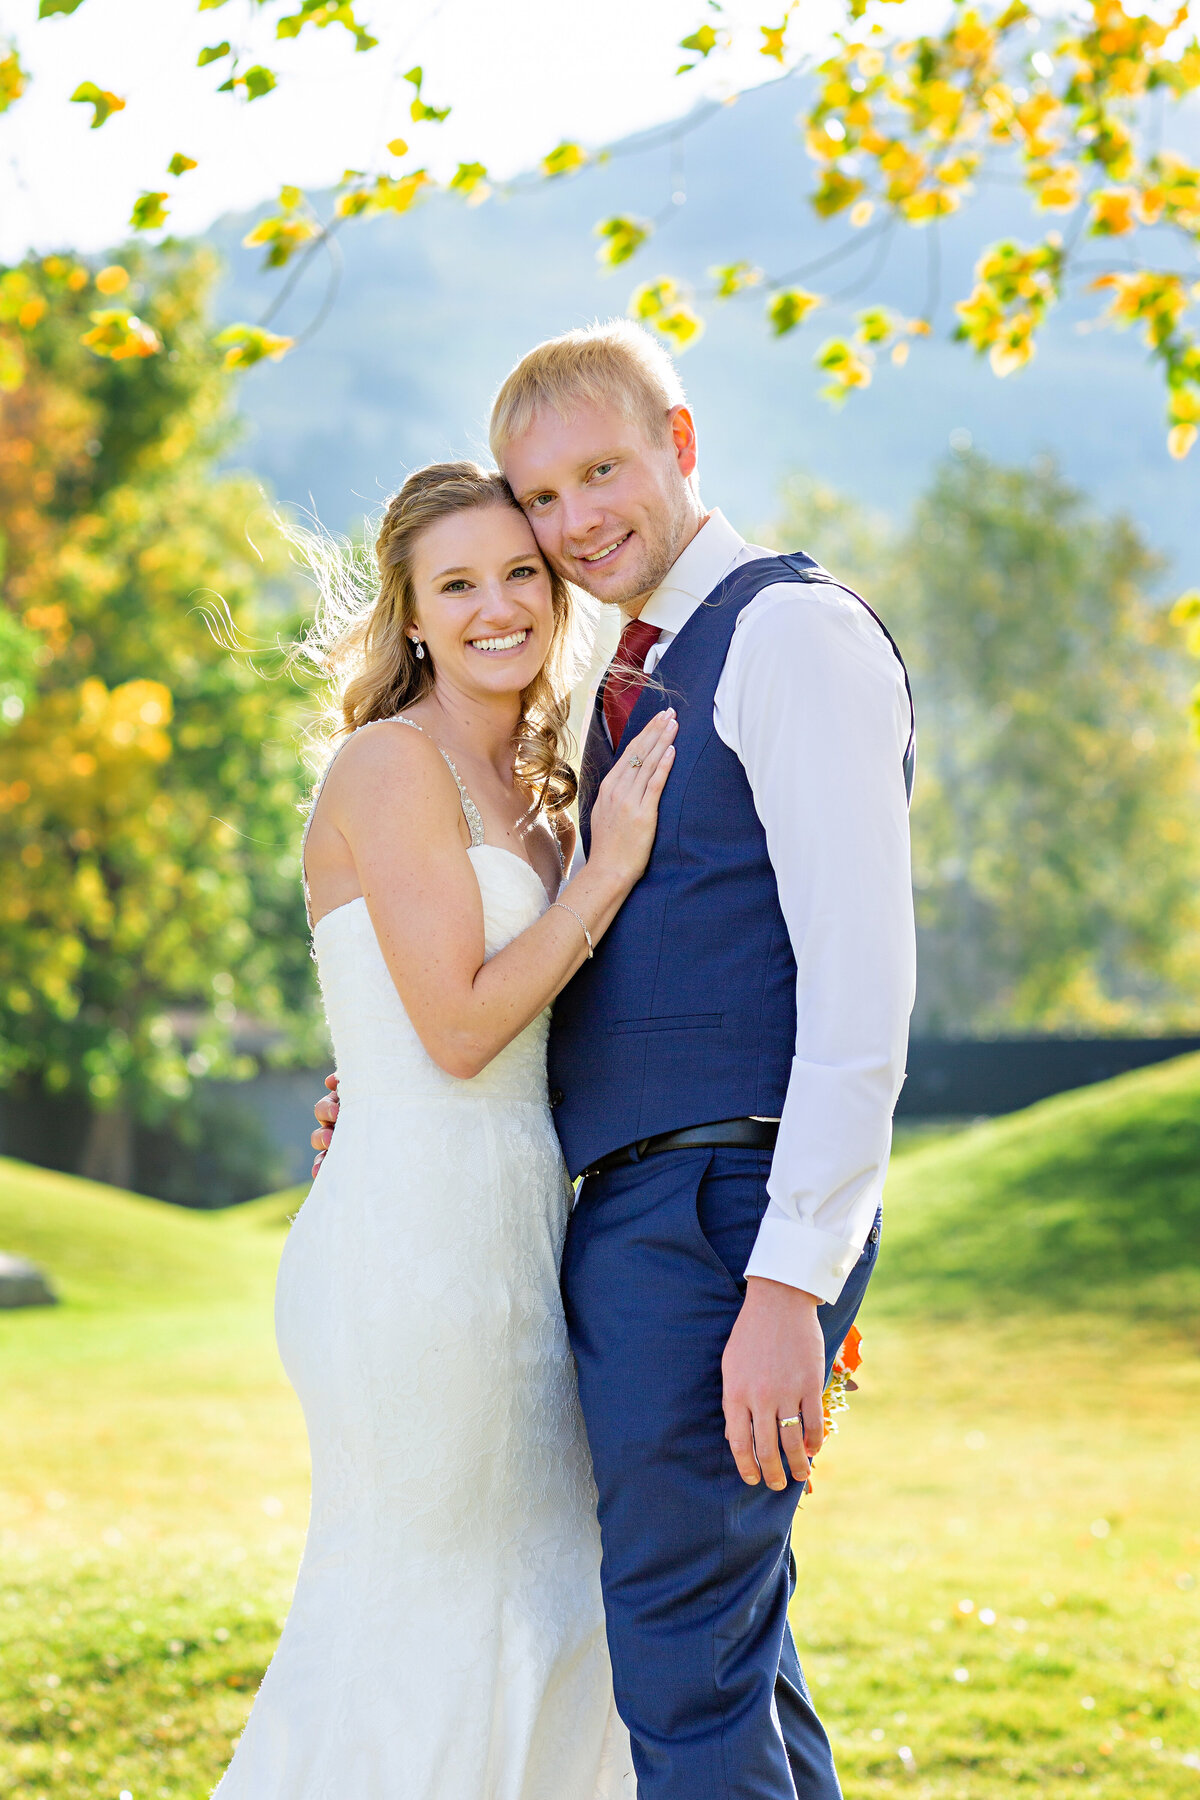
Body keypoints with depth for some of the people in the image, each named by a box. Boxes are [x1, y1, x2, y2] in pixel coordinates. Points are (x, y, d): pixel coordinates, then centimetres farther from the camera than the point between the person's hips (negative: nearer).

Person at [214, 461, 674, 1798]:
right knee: (426, 1628, -1)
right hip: (416, 1231, -9)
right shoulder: (393, 763, -10)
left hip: (512, 1238, 9)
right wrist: (606, 873, -12)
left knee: (552, 1611, 15)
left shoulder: (529, 794, 16)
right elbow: (459, 1025, -17)